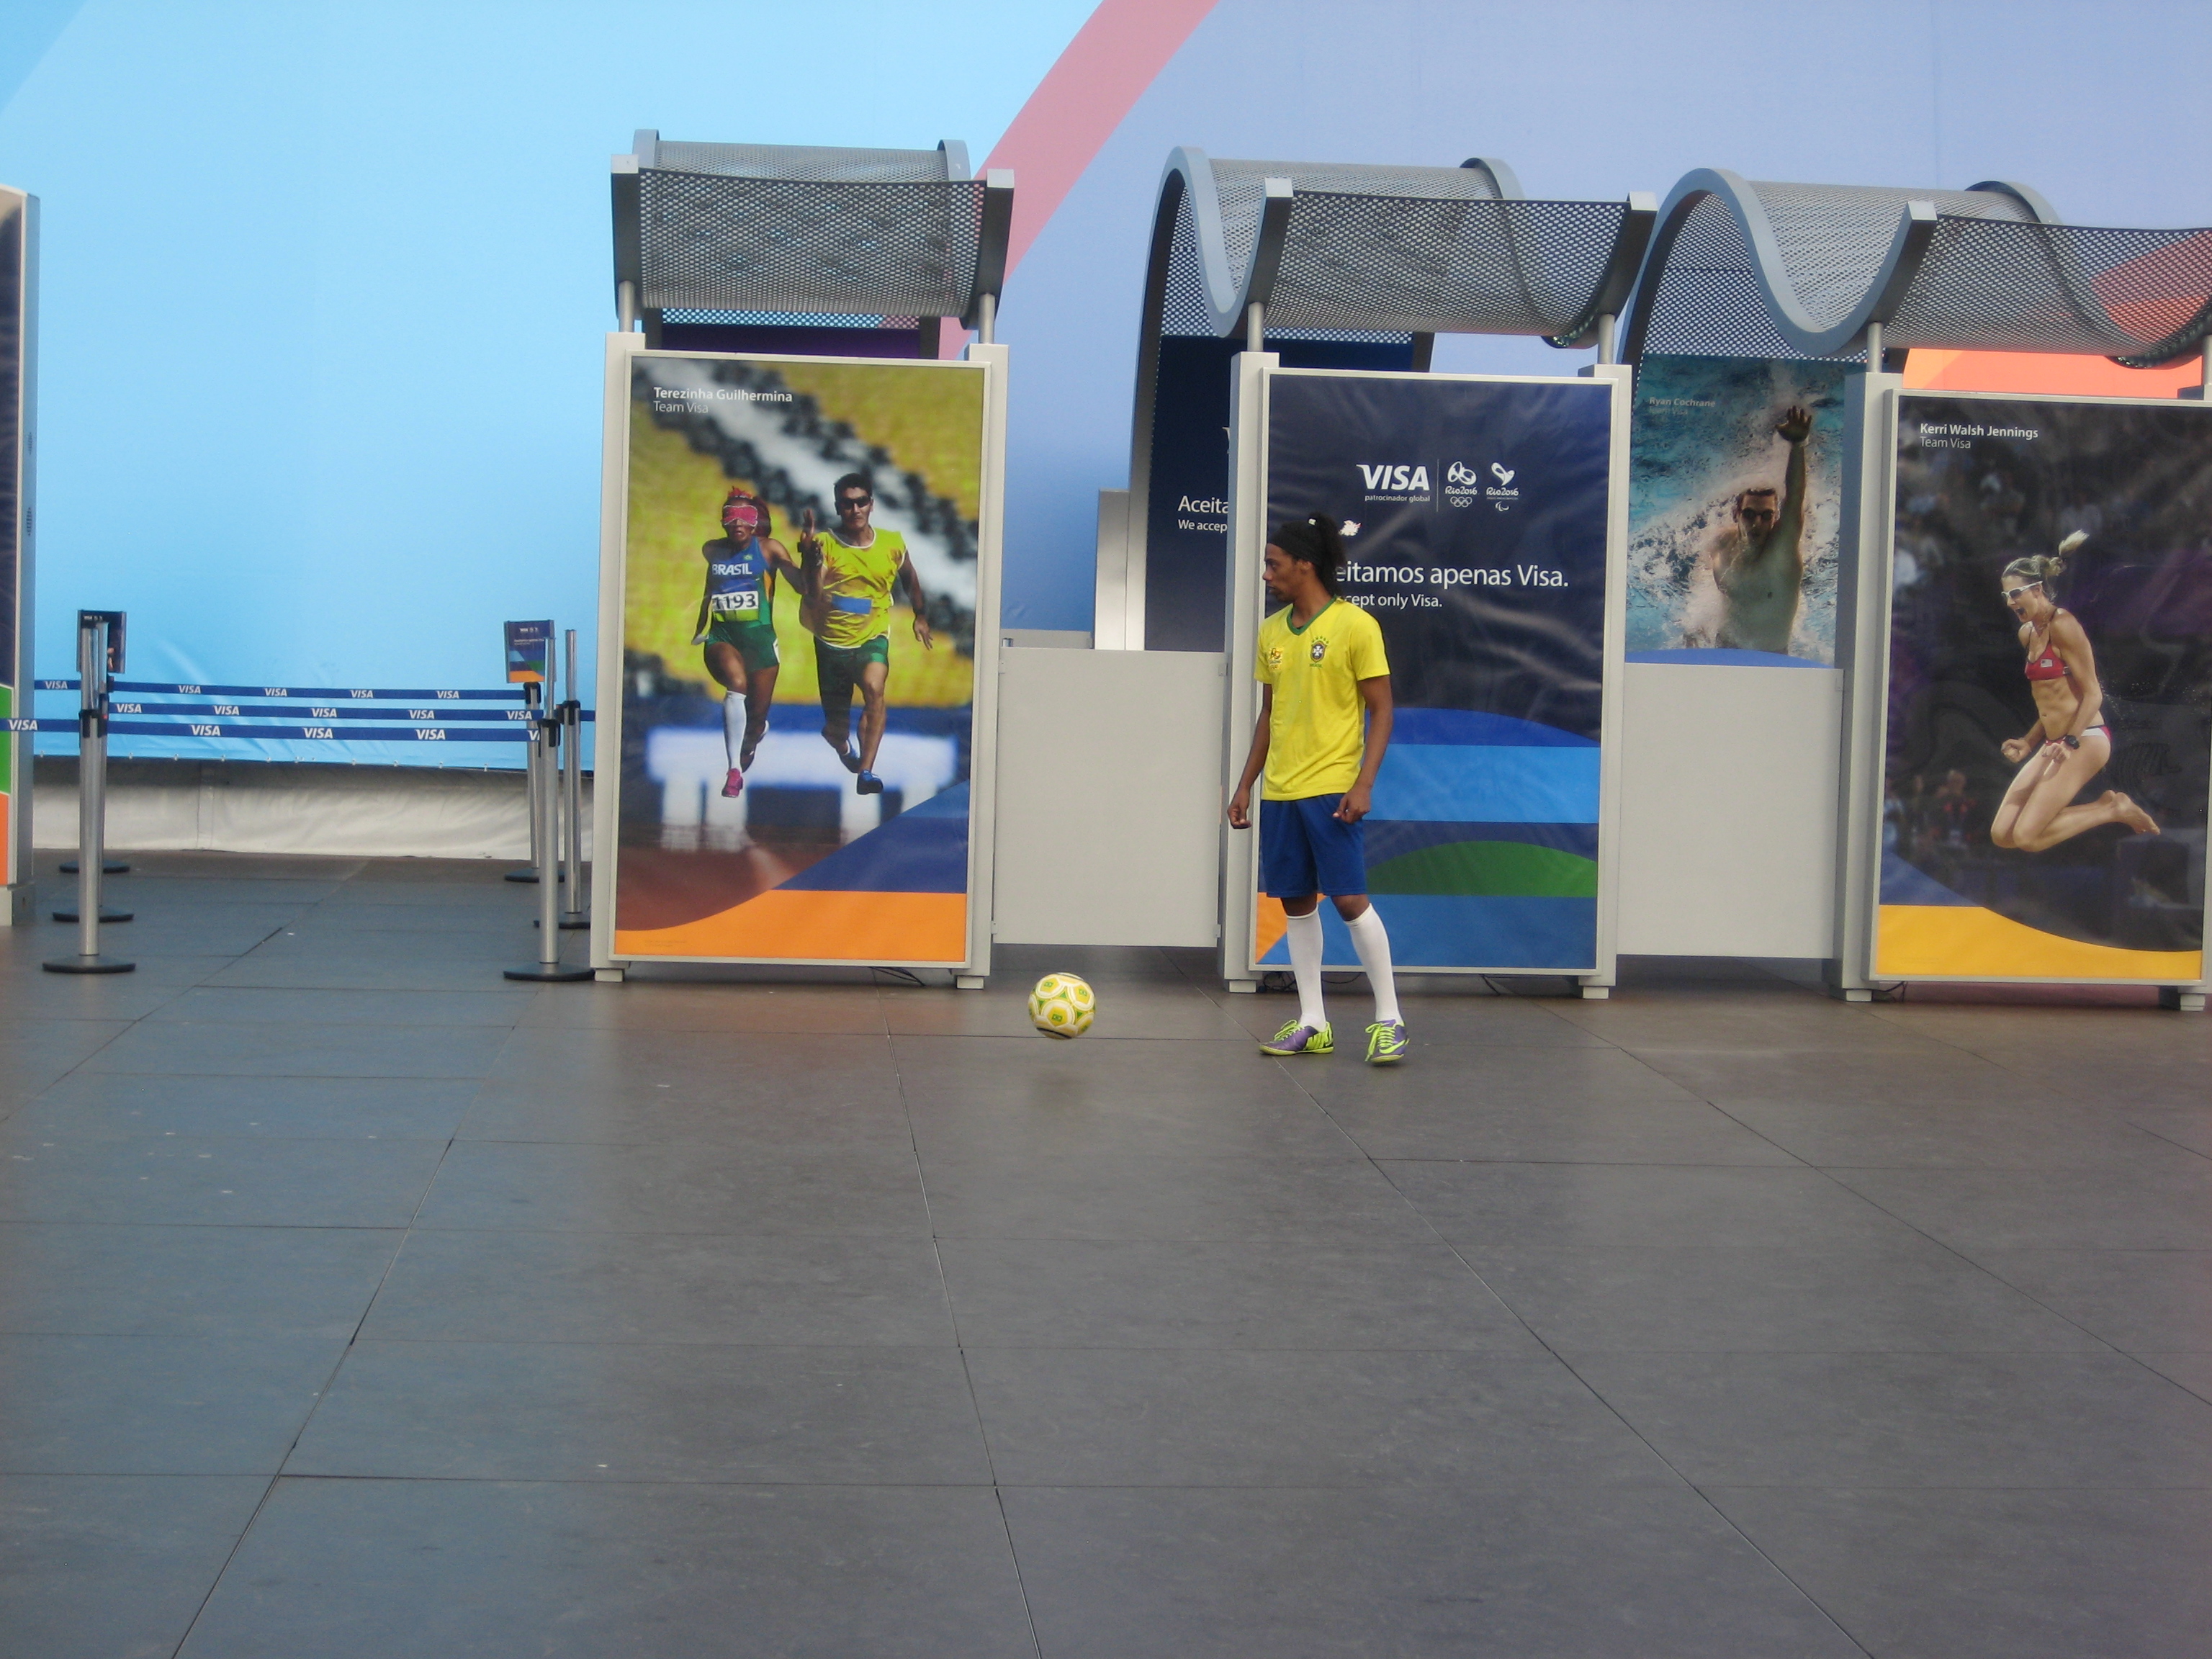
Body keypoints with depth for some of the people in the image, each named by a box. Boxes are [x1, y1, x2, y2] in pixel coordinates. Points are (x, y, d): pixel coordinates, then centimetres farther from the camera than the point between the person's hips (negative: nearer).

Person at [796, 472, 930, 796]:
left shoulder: (892, 544, -3)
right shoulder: (825, 545, -12)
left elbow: (909, 580, 19)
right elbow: (814, 599, -23)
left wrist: (920, 615, 21)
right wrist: (811, 559, -36)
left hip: (873, 639, 0)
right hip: (832, 643, 0)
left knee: (874, 688, -32)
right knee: (837, 727, 13)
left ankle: (866, 771, -31)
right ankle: (838, 739, 53)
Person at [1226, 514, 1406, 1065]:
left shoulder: (1355, 626, -7)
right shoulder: (1272, 632, 11)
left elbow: (1381, 711, -6)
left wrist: (1363, 784, -15)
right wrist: (1245, 785, 15)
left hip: (1332, 791, -6)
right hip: (1279, 792, 6)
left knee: (1349, 899, -8)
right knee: (1296, 902, 7)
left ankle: (1389, 1020, 2)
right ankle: (1312, 1023, 14)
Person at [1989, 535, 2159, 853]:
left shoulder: (2063, 625, -12)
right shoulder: (2027, 633, 14)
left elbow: (2093, 694, -15)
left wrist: (2071, 742, -24)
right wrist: (2029, 743, 16)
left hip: (2085, 739, -9)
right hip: (2052, 743, 9)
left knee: (2026, 836, -18)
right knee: (2001, 835, 0)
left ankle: (2113, 811, 1)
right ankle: (2102, 806, 9)